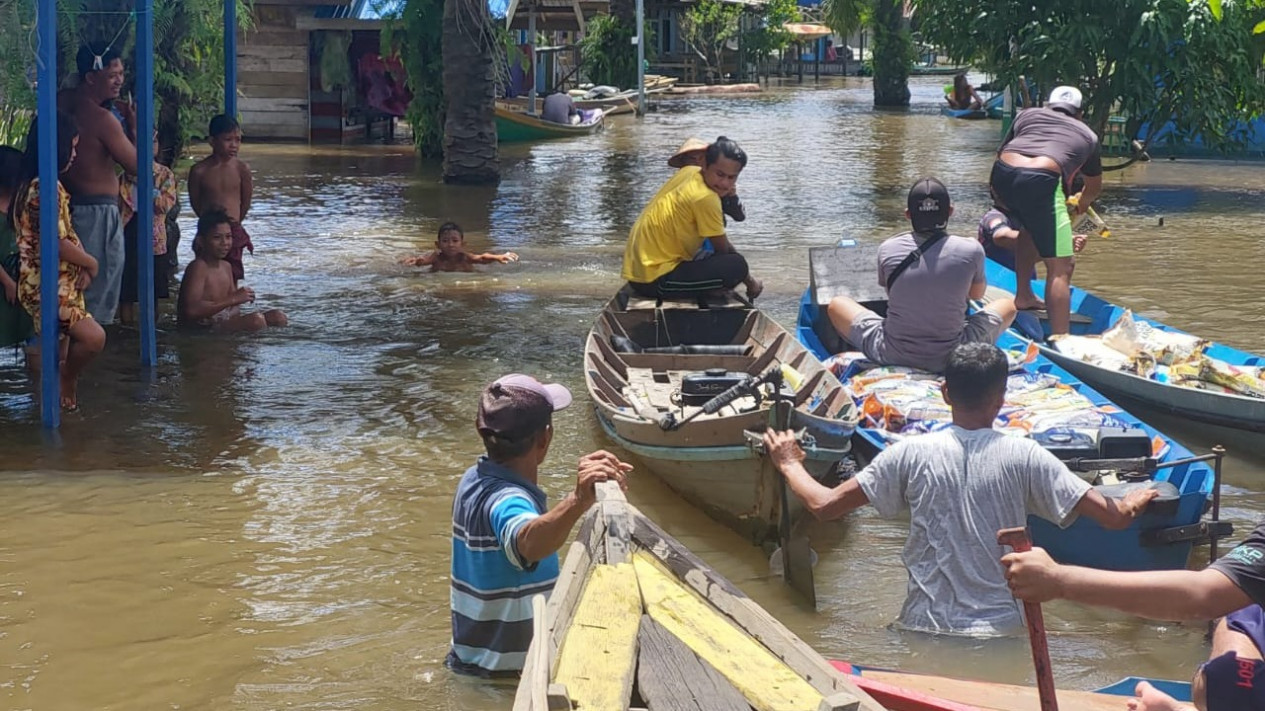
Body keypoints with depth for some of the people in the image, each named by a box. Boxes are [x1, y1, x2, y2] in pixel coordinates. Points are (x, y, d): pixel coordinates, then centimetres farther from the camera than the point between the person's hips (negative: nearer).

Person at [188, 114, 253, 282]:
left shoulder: (241, 168, -6)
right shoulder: (199, 170, -9)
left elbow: (246, 200, 6)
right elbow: (195, 201, 5)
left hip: (233, 231, 1)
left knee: (231, 277, 6)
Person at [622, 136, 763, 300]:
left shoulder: (688, 171, 4)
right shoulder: (705, 198, -20)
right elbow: (723, 250, -9)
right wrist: (749, 280, 4)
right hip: (654, 281, -10)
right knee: (736, 266, -21)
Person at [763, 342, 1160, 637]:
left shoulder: (911, 454, -3)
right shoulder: (1024, 457, -4)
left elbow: (822, 505, -2)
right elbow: (1114, 518, -2)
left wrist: (790, 464, 18)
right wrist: (1134, 502, 21)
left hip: (925, 630, 1)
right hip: (1002, 632, 0)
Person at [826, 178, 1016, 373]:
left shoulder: (887, 250, -8)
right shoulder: (971, 250, -11)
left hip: (893, 356, -1)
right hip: (951, 358, 1)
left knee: (836, 305, 22)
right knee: (1008, 306, 25)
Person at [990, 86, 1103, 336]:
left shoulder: (1028, 115, 32)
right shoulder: (1087, 135, 30)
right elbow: (1094, 188, 43)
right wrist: (1082, 205, 65)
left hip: (1001, 174, 4)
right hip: (1040, 181, -4)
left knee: (1031, 228, 35)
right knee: (1060, 268, -3)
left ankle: (1023, 295, 37)